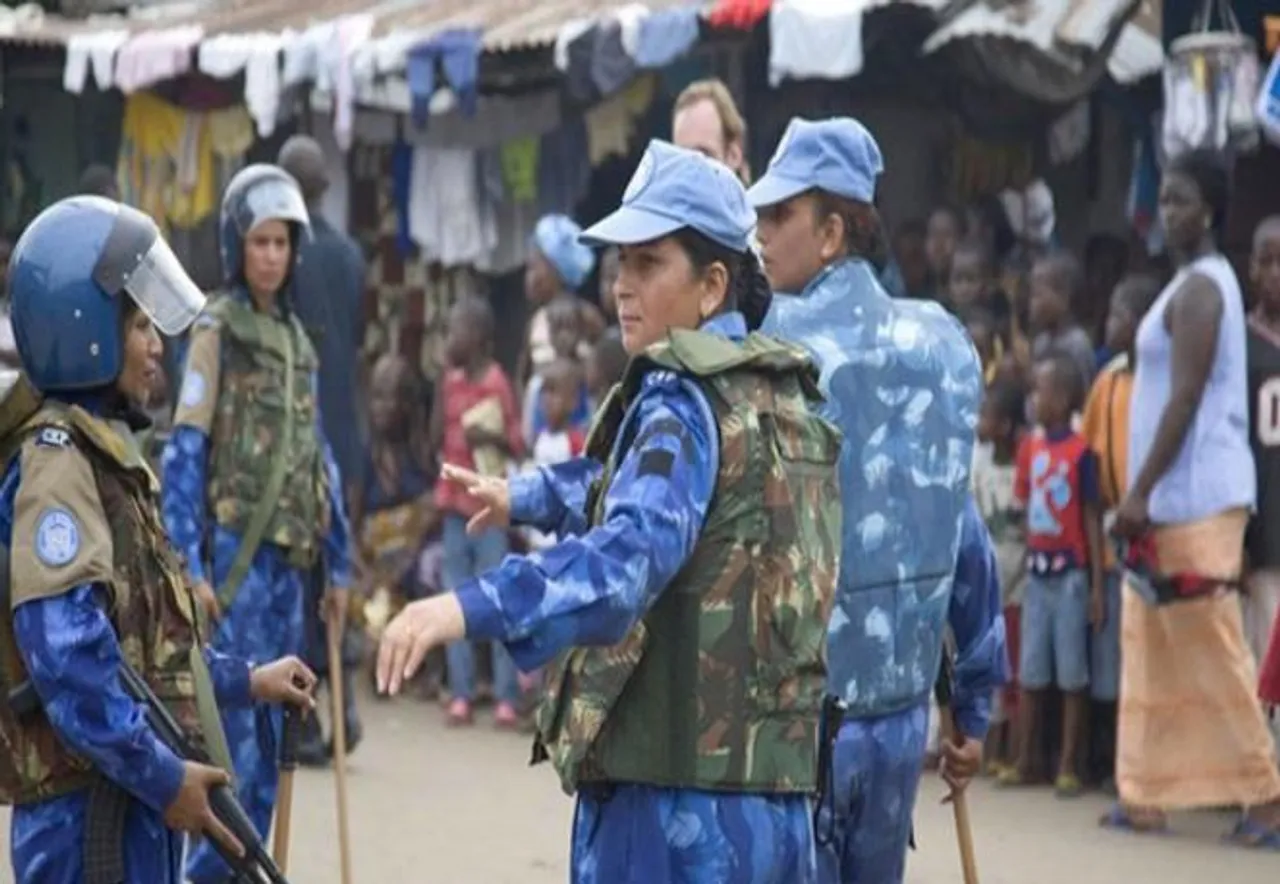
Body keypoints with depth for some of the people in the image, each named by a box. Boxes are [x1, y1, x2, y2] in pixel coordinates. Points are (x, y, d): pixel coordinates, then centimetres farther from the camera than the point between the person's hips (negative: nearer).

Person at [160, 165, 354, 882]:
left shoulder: (298, 339, 15)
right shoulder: (217, 331, -6)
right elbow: (185, 453, -11)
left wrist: (338, 562, 16)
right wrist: (190, 566, -17)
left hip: (292, 556, 7)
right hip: (237, 552, -7)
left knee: (272, 729, 9)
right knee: (234, 723, -9)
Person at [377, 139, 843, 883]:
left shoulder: (686, 402, -12)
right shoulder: (778, 397, 16)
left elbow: (634, 548, -30)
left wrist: (473, 607, -41)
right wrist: (528, 496, 49)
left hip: (676, 794, -9)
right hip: (777, 789, 9)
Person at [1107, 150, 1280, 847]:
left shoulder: (1197, 290, -13)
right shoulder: (1197, 284, 17)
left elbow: (1185, 399, -19)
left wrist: (1140, 492, -20)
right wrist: (1143, 495, 19)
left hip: (1196, 498, -10)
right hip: (1176, 499, 10)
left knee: (1211, 651, -7)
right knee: (1153, 652, 11)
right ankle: (1146, 795, 14)